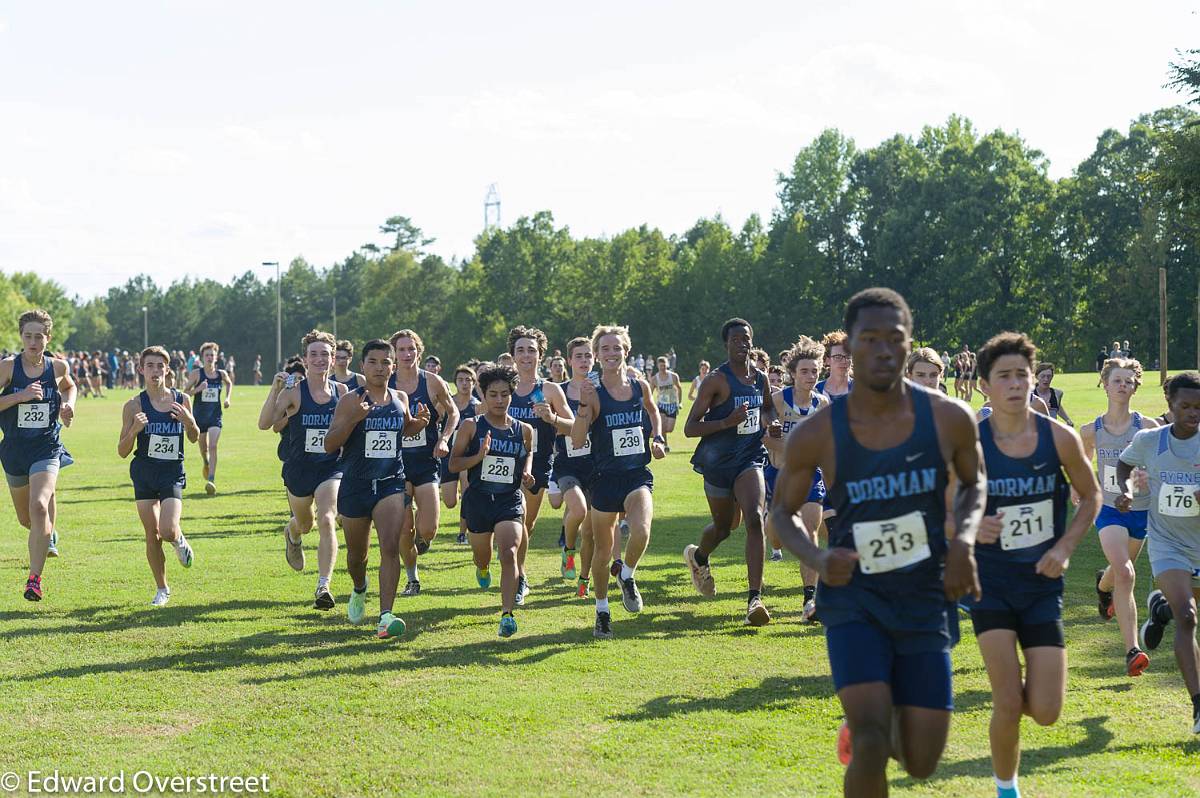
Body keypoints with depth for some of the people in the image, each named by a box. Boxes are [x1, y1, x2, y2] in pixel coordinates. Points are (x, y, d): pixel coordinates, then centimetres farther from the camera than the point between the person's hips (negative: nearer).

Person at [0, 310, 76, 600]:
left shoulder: (58, 367, -1)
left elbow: (69, 386, 23)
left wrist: (68, 404, 4)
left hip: (47, 448, -1)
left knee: (39, 506, -24)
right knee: (26, 519, 15)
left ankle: (35, 577, -20)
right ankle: (48, 532, 54)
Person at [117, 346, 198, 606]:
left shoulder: (182, 400, -1)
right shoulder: (134, 406, -6)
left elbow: (194, 438, 12)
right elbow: (122, 452, -3)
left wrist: (190, 422, -10)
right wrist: (134, 430, -22)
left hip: (173, 472, 0)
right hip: (144, 472, 0)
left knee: (168, 530, -17)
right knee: (152, 535, 3)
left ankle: (180, 541, 20)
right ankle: (162, 589, 20)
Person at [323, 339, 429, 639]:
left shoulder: (400, 399, 5)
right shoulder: (350, 400, -7)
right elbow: (329, 444, -11)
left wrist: (419, 423, 3)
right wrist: (353, 418, -25)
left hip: (391, 482, 1)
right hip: (355, 485, -1)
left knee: (390, 547, -17)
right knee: (357, 553, 14)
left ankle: (386, 615, -21)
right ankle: (359, 590, 48)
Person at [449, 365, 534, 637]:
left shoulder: (524, 430, 3)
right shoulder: (471, 426, -4)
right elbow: (453, 464, -4)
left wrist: (527, 472, 5)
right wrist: (479, 456, -20)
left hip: (510, 500, 0)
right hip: (478, 499, 0)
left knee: (509, 553, -21)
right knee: (481, 555, 18)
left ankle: (507, 614, -24)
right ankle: (483, 568, 58)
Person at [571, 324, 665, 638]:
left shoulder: (640, 386, 2)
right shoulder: (594, 394, -9)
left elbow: (652, 411, 26)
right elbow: (577, 441, -18)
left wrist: (657, 439, 11)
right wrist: (584, 405, -29)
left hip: (638, 475, 1)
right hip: (605, 478, -1)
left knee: (641, 532, -26)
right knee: (602, 550, 9)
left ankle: (626, 574, 5)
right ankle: (602, 611, 30)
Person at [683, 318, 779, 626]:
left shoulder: (761, 378, 5)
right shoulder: (717, 381, -13)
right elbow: (690, 428, -15)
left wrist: (772, 424, 5)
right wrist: (727, 422, -28)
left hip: (750, 458, 3)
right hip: (719, 461, -3)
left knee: (755, 519, -19)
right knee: (723, 527, 12)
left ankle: (755, 598, -22)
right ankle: (698, 557, 51)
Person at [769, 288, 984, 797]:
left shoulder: (949, 419, -8)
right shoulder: (816, 434, -11)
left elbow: (974, 483, 13)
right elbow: (783, 512, 4)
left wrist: (965, 538, -8)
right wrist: (816, 559, -16)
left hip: (926, 602, 2)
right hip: (854, 600, -2)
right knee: (872, 745, -21)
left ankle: (864, 724, 41)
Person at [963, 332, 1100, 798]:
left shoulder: (1059, 438, -7)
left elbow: (1091, 496, 9)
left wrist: (1066, 547, -6)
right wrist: (971, 528, -24)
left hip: (1043, 584, 2)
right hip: (990, 582, -2)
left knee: (1045, 713, -4)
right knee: (1007, 705, -9)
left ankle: (1014, 691, 33)